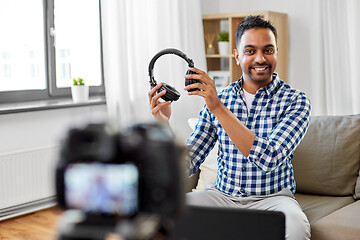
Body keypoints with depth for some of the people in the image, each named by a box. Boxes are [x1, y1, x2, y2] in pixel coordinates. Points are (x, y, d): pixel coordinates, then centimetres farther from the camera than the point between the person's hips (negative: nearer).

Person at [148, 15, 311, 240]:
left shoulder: (295, 101, -7)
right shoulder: (216, 98, 3)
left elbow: (269, 158, -24)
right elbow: (186, 166, 2)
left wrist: (219, 108, -28)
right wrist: (164, 124, -15)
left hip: (271, 198, -2)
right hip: (222, 195, 2)